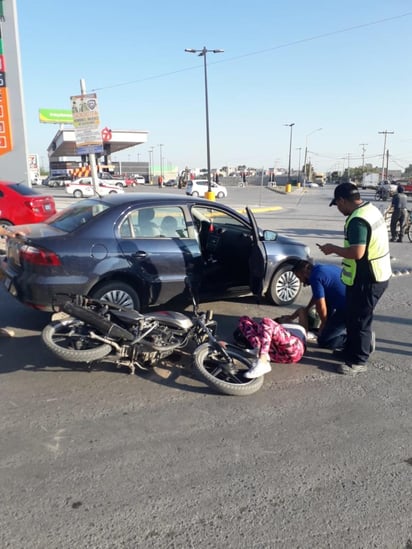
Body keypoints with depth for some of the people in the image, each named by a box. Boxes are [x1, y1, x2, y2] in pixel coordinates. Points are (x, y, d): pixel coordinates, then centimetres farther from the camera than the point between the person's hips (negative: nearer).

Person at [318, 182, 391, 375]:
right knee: (354, 317, 21)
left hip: (366, 279, -10)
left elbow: (357, 253, -30)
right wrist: (339, 248, 14)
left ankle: (358, 361, 15)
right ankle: (351, 351, 35)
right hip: (377, 274, 10)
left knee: (359, 320, 2)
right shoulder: (371, 209, 9)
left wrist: (333, 248, -16)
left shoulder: (358, 220, -24)